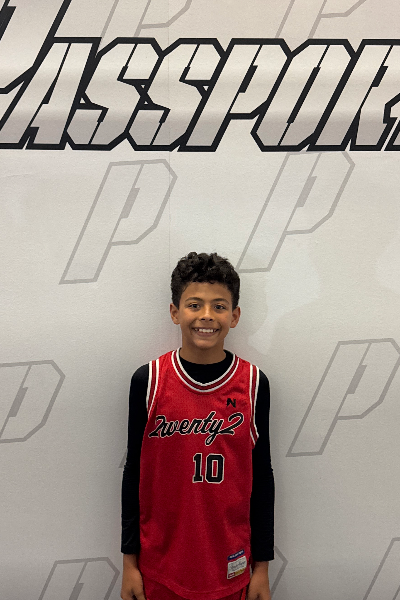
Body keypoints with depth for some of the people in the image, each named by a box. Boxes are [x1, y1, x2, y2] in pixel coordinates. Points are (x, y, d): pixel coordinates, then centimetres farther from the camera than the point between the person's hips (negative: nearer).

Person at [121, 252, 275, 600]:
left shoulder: (253, 384, -8)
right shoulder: (147, 381, -9)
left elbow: (262, 478, -1)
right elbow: (134, 473, -2)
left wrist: (262, 566, 2)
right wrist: (129, 561, 2)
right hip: (160, 563, 0)